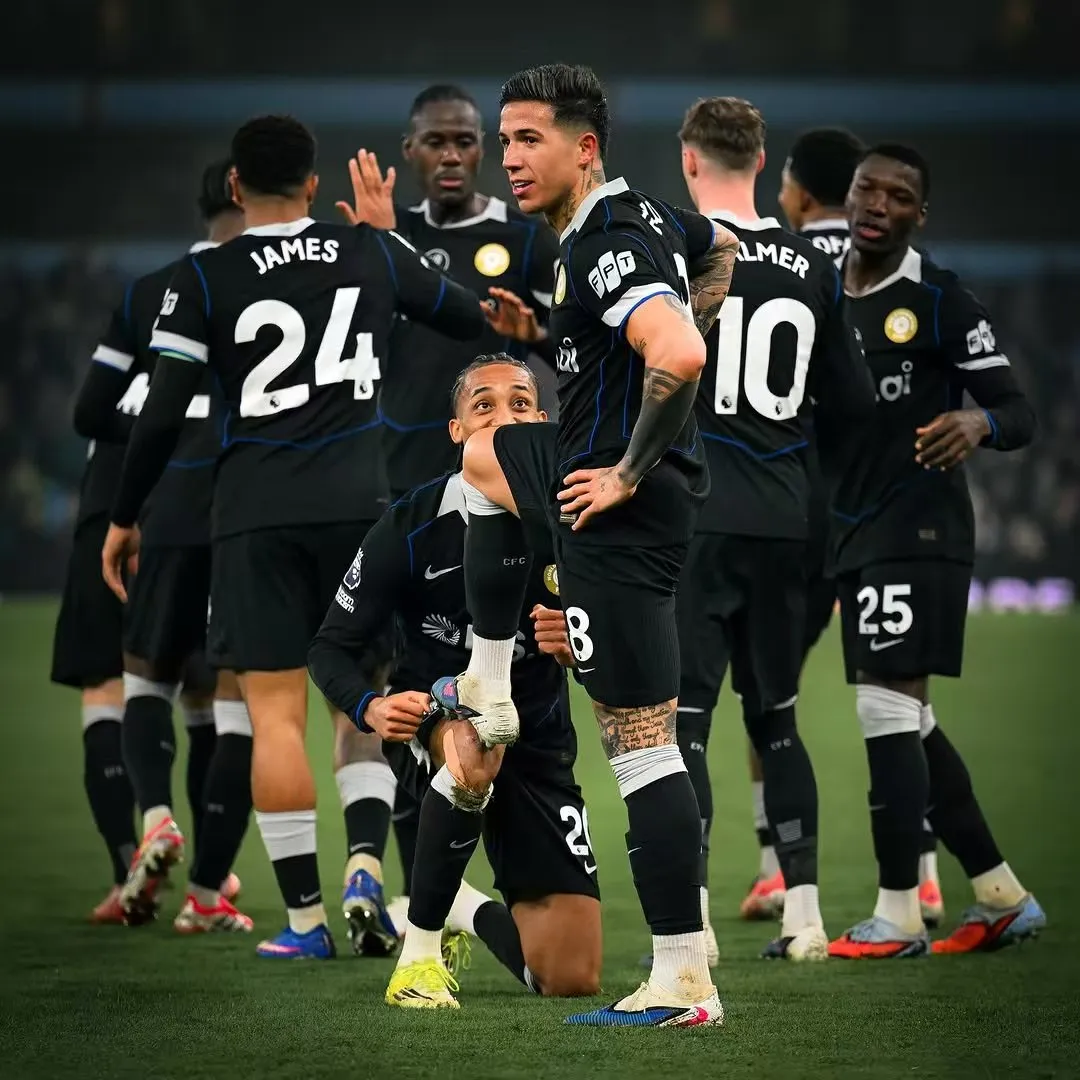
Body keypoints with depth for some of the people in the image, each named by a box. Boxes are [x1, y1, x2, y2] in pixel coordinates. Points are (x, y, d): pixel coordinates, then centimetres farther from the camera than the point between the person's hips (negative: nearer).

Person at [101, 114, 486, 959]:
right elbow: (476, 320, 16)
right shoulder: (376, 255, 4)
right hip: (358, 503, 2)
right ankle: (367, 865, 0)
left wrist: (124, 516, 7)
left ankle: (306, 917, -3)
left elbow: (163, 414, -5)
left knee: (276, 713, 0)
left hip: (258, 515, -2)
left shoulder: (204, 279, -4)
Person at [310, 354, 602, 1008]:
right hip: (433, 725, -2)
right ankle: (420, 950, -24)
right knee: (476, 749, -43)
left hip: (537, 745, 2)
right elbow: (333, 648, -8)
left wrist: (579, 648, -27)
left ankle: (463, 910, 28)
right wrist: (371, 707, -29)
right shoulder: (413, 527, -14)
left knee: (574, 977, -5)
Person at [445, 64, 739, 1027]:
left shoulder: (607, 246, -22)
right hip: (607, 459, 11)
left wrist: (630, 471, -25)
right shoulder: (645, 213, 9)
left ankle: (684, 983, -11)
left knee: (641, 739, -11)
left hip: (621, 511, -11)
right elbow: (722, 251, 30)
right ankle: (488, 692, 38)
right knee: (484, 457, 36)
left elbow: (677, 356, -38)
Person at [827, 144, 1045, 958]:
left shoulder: (940, 303, -7)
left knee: (889, 709, -12)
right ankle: (1002, 898, 19)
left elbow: (1022, 415, -9)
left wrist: (979, 420, -29)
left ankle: (898, 918, -7)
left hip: (918, 528, -8)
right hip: (854, 532, 8)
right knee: (907, 724, 10)